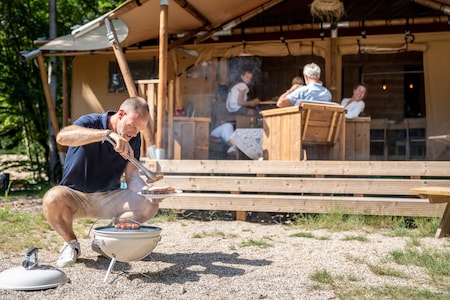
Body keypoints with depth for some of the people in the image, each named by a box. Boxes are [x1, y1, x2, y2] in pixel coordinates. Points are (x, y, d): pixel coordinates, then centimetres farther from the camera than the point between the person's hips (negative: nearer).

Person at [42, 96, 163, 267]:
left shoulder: (133, 139, 0)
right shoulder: (90, 122, -16)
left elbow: (132, 177, -5)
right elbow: (62, 137, -38)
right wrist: (107, 134, -47)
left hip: (109, 198, 4)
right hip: (76, 196, -4)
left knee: (150, 205, -19)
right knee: (53, 199, -37)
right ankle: (71, 243, -6)